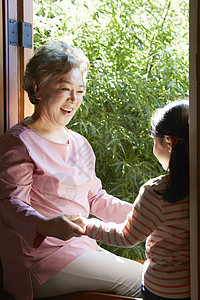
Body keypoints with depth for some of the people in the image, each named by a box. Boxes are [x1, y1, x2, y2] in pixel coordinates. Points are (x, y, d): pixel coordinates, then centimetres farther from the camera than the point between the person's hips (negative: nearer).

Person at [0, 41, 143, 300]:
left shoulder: (80, 144, 16)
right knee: (141, 279, -13)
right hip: (42, 258, -8)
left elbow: (94, 197, 21)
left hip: (81, 247, 8)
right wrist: (47, 226, -39)